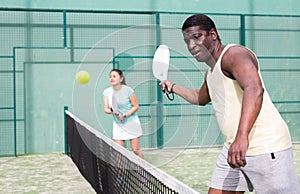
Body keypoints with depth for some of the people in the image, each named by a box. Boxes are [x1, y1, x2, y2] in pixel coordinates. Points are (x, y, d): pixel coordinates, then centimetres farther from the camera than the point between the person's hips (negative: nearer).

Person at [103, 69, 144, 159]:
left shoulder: (128, 90, -12)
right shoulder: (106, 92, -2)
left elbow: (136, 106, -7)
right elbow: (106, 109, 0)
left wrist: (125, 115, -19)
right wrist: (113, 111, -22)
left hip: (132, 123, -3)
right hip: (118, 124, 3)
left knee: (136, 150, 0)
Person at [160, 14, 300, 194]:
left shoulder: (234, 54, -13)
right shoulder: (211, 72, 17)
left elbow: (254, 89, -34)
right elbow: (201, 98, 42)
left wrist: (242, 137, -45)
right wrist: (173, 87, 39)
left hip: (266, 150, -9)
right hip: (234, 149, 9)